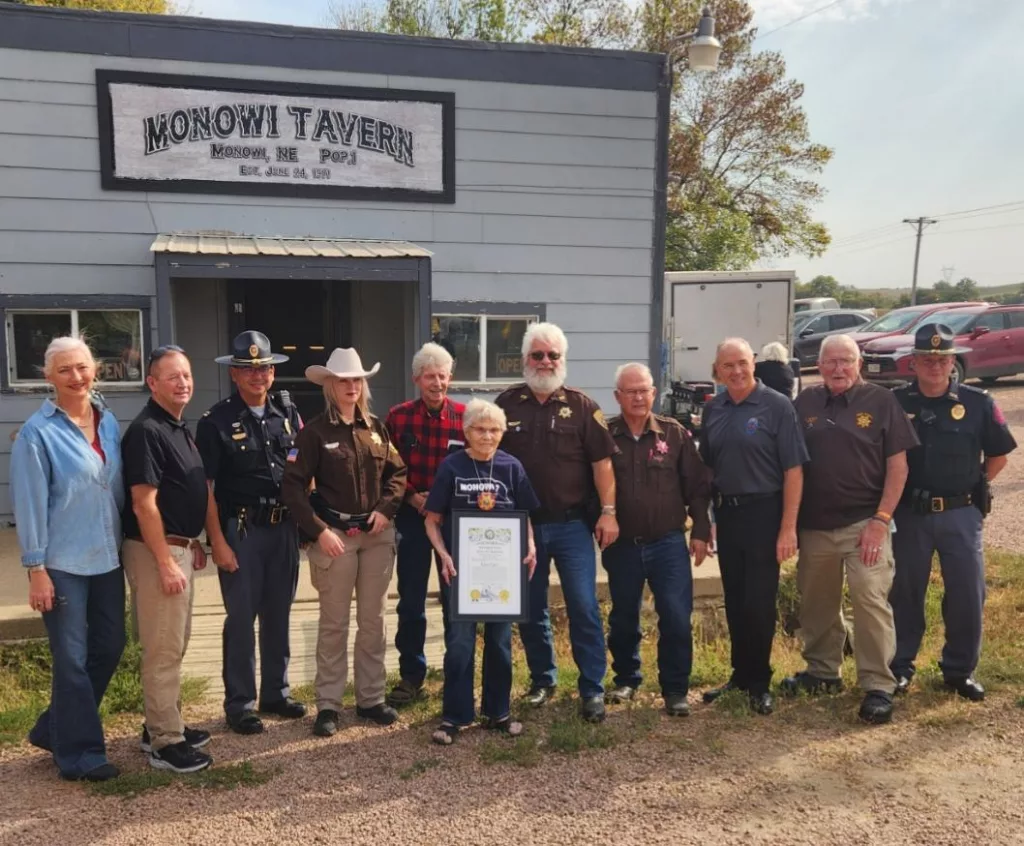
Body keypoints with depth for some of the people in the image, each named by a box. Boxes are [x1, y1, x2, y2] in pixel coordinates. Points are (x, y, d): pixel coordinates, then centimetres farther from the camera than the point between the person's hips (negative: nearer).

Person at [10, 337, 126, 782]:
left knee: (109, 646, 14)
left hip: (107, 558, 6)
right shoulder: (37, 432, -10)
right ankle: (79, 753, 20)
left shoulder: (109, 422, 6)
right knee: (72, 658, 4)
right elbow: (29, 504, -11)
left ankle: (53, 729, 34)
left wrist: (126, 541, 10)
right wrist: (36, 568, -12)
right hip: (62, 563, -6)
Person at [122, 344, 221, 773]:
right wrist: (165, 562, -21)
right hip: (157, 550, -10)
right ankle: (165, 742, 6)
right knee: (163, 649, -3)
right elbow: (144, 504, -20)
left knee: (176, 644, 17)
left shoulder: (180, 428, 13)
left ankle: (163, 724, 29)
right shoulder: (146, 430, -16)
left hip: (179, 546, 10)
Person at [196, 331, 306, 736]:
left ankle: (275, 692, 28)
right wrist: (218, 542, -13)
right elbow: (205, 487, -9)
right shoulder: (216, 421, -8)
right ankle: (239, 704, 16)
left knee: (278, 614, 14)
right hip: (240, 530, -4)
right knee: (241, 618, 3)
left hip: (283, 527, 5)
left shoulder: (287, 413, 6)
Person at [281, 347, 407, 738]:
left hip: (377, 534, 4)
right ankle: (328, 705, 16)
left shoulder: (376, 428, 8)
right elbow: (293, 487, -10)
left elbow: (397, 473, 13)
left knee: (373, 621, 11)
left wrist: (386, 509, -3)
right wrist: (319, 531, -16)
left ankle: (371, 699, 24)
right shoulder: (314, 432, -6)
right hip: (335, 534, -4)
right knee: (333, 623, 5)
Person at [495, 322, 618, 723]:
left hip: (572, 524, -2)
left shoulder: (581, 406, 0)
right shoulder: (507, 403, 4)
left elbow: (601, 462, -2)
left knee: (584, 607, -3)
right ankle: (542, 679, 29)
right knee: (530, 608, 12)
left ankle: (592, 689, 7)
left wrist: (608, 512, -9)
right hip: (521, 524, 2)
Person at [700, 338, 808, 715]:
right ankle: (740, 675, 26)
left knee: (759, 603, 1)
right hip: (726, 514, 5)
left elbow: (793, 469, -11)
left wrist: (788, 527, -15)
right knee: (734, 602, 13)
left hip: (763, 513, -5)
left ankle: (759, 683, 17)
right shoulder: (713, 409, 7)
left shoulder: (776, 406, -8)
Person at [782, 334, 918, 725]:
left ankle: (878, 686, 4)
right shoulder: (805, 402, 6)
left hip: (864, 522, -4)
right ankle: (822, 671, 30)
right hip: (814, 524, 4)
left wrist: (881, 519, -11)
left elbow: (898, 465, -4)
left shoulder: (880, 401, -3)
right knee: (817, 603, 14)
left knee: (871, 600, -7)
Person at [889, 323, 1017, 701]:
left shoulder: (978, 403, -2)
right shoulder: (895, 403, -4)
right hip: (909, 514, 0)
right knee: (905, 592, 9)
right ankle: (900, 666, 22)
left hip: (961, 514, 1)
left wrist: (972, 485, 3)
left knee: (967, 594, 5)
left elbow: (999, 455, 9)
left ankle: (960, 669, 22)